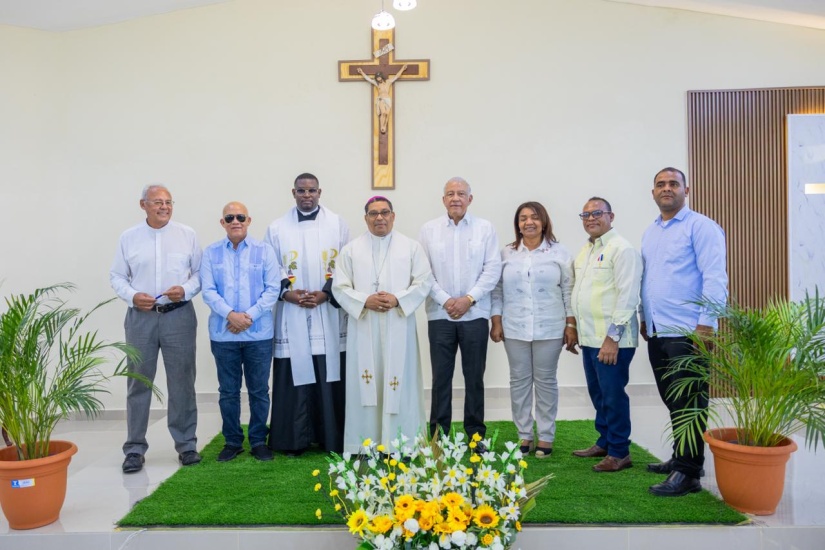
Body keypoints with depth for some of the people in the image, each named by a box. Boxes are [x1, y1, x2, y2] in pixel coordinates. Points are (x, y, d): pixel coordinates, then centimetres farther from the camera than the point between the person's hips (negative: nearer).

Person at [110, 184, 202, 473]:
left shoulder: (187, 235, 3)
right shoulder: (129, 237, 5)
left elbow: (200, 272, 4)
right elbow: (117, 276, 8)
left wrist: (185, 290, -13)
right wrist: (132, 296, -9)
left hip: (179, 316, 0)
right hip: (140, 317, 1)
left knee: (182, 382, 5)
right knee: (138, 383, 6)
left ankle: (186, 444, 17)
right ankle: (135, 449, 15)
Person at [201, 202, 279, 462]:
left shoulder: (264, 251, 3)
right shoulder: (211, 253, 5)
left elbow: (273, 289, -3)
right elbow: (208, 290, -2)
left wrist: (249, 316, -13)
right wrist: (230, 314, -16)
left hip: (258, 333, 0)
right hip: (223, 333, 1)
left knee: (259, 390, 7)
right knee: (228, 391, 10)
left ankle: (258, 441, 20)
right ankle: (232, 441, 23)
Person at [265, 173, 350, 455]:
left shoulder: (337, 224, 5)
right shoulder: (277, 227, 7)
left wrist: (325, 293, -10)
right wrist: (287, 293, -10)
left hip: (329, 312, 0)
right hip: (291, 313, 0)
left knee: (329, 375, 2)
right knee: (295, 375, 2)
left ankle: (332, 438, 13)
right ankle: (295, 439, 13)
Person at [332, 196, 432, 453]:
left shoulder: (411, 247, 6)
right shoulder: (350, 250, 6)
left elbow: (423, 283, 0)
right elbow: (340, 287, 2)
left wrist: (398, 299, -15)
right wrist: (365, 301, -14)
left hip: (398, 328, 0)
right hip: (363, 328, 1)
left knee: (399, 383, 1)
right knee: (365, 386, 3)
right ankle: (364, 444, 11)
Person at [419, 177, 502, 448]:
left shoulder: (485, 228, 2)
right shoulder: (429, 230, 3)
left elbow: (493, 268, -2)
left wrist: (469, 298, -11)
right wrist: (445, 300, -9)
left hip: (475, 314, 0)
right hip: (440, 314, 0)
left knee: (474, 377, 7)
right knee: (441, 376, 6)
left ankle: (476, 434, 20)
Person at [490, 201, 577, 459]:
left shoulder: (559, 252, 2)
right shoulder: (507, 253, 6)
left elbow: (569, 291, 2)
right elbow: (497, 290, 7)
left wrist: (571, 325, -2)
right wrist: (496, 322, 1)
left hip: (549, 329, -2)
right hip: (515, 329, 2)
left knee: (546, 381, 6)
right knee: (519, 380, 7)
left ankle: (545, 437, 17)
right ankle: (524, 435, 19)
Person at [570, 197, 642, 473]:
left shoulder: (622, 249, -11)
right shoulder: (585, 250, 16)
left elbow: (627, 296, -17)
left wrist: (612, 337, -20)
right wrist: (574, 327, 18)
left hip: (612, 340, -8)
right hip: (590, 337, 8)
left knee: (613, 396, -1)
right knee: (597, 394, 17)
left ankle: (619, 453, 12)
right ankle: (604, 442, 31)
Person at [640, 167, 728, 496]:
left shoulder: (700, 227, -7)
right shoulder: (649, 233, 16)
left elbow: (715, 278, -13)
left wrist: (706, 325, -18)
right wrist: (644, 318, 16)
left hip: (687, 333, -7)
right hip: (657, 333, 7)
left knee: (688, 404, -2)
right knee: (672, 402, 15)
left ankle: (687, 473, 5)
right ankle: (681, 458, 28)